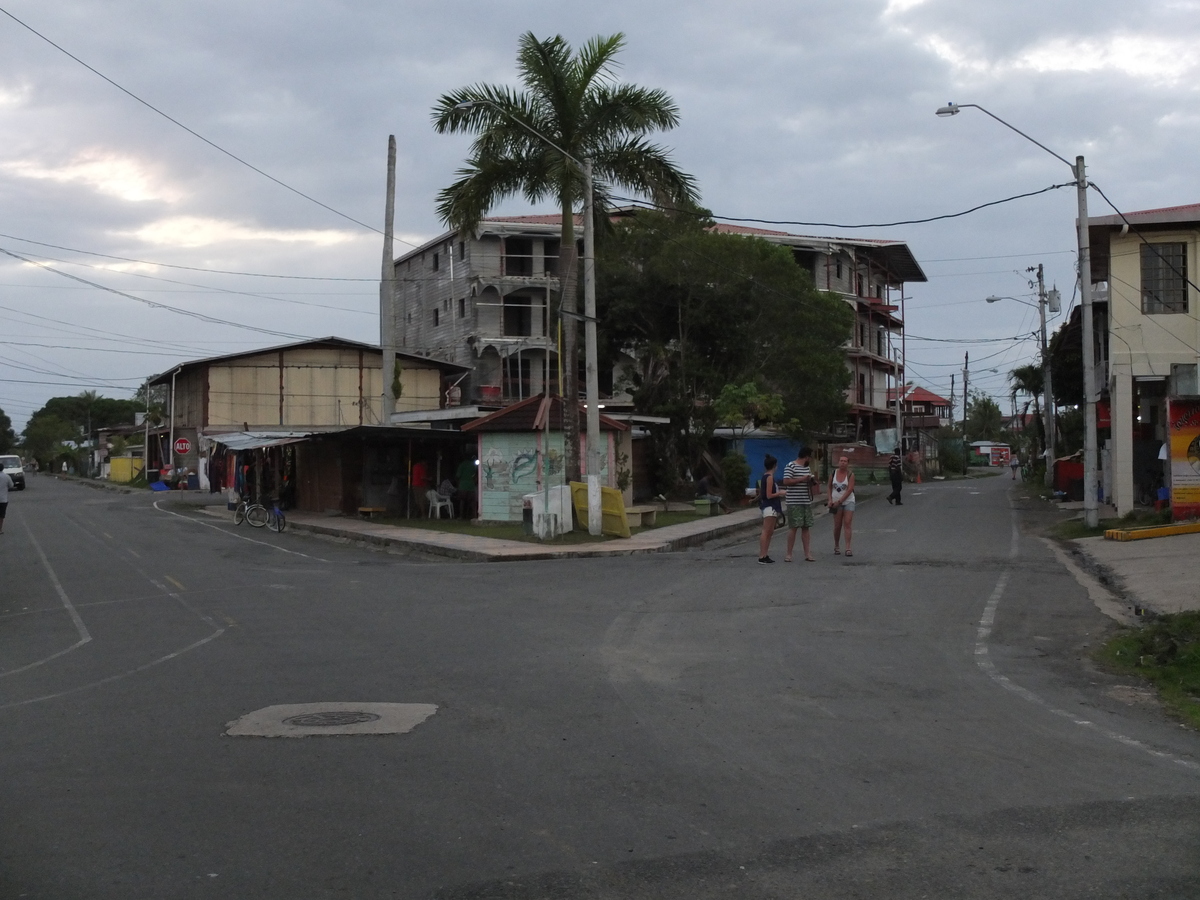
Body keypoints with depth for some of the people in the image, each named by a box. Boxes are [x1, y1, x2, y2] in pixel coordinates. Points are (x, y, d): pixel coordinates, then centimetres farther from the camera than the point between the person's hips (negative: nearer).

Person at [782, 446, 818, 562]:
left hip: (807, 501, 7)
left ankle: (807, 554, 10)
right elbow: (786, 481, -18)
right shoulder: (790, 466, -8)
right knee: (793, 527, -6)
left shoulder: (807, 468, 18)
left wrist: (813, 481, 6)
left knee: (805, 527, 7)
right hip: (794, 502, -7)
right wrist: (802, 479, -19)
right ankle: (789, 554, -1)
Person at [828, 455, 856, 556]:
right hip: (836, 502, 2)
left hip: (848, 501, -2)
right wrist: (830, 500, -1)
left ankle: (848, 548, -14)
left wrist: (839, 501, -17)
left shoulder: (850, 474, -7)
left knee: (847, 524, -11)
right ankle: (836, 546, 23)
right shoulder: (833, 473, 3)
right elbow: (829, 487, 13)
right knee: (837, 525, 4)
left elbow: (849, 490, -13)